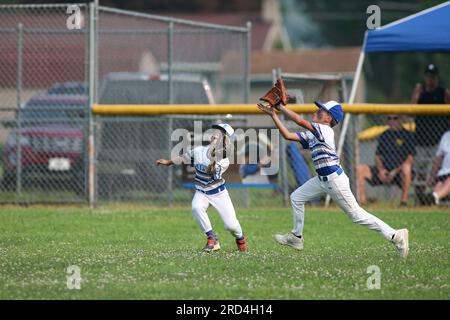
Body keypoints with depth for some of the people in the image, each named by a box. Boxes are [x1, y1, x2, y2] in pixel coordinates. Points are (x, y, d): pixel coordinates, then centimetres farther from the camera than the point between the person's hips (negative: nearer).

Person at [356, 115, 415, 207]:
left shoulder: (407, 135, -2)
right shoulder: (384, 136, 15)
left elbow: (410, 159, -11)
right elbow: (377, 156, 15)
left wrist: (395, 171, -19)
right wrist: (381, 170, -5)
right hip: (384, 172, 5)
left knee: (406, 167, -40)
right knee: (360, 169, -12)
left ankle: (404, 201, -36)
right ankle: (361, 200, -17)